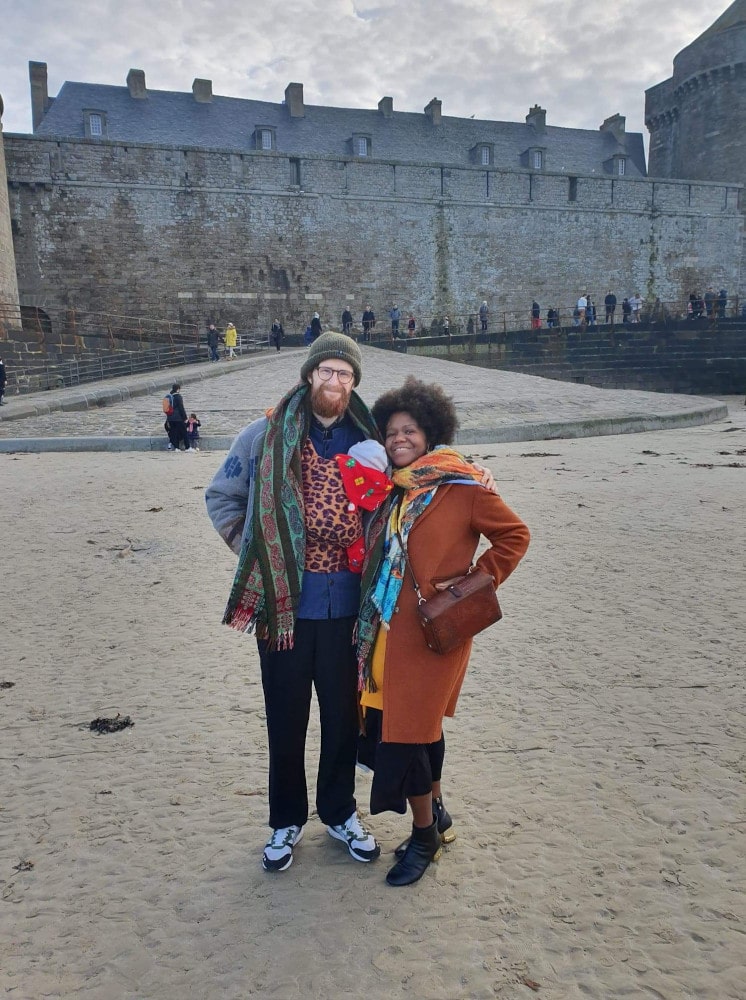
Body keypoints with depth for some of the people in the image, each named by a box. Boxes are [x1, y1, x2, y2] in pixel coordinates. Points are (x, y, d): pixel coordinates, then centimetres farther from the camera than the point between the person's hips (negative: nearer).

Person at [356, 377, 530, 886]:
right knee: (420, 725, 17)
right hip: (387, 627, 6)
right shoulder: (391, 488, 10)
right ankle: (436, 811, 38)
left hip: (433, 628, -6)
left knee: (408, 731, -1)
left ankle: (425, 834, 21)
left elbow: (515, 534, -4)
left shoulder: (463, 486, -10)